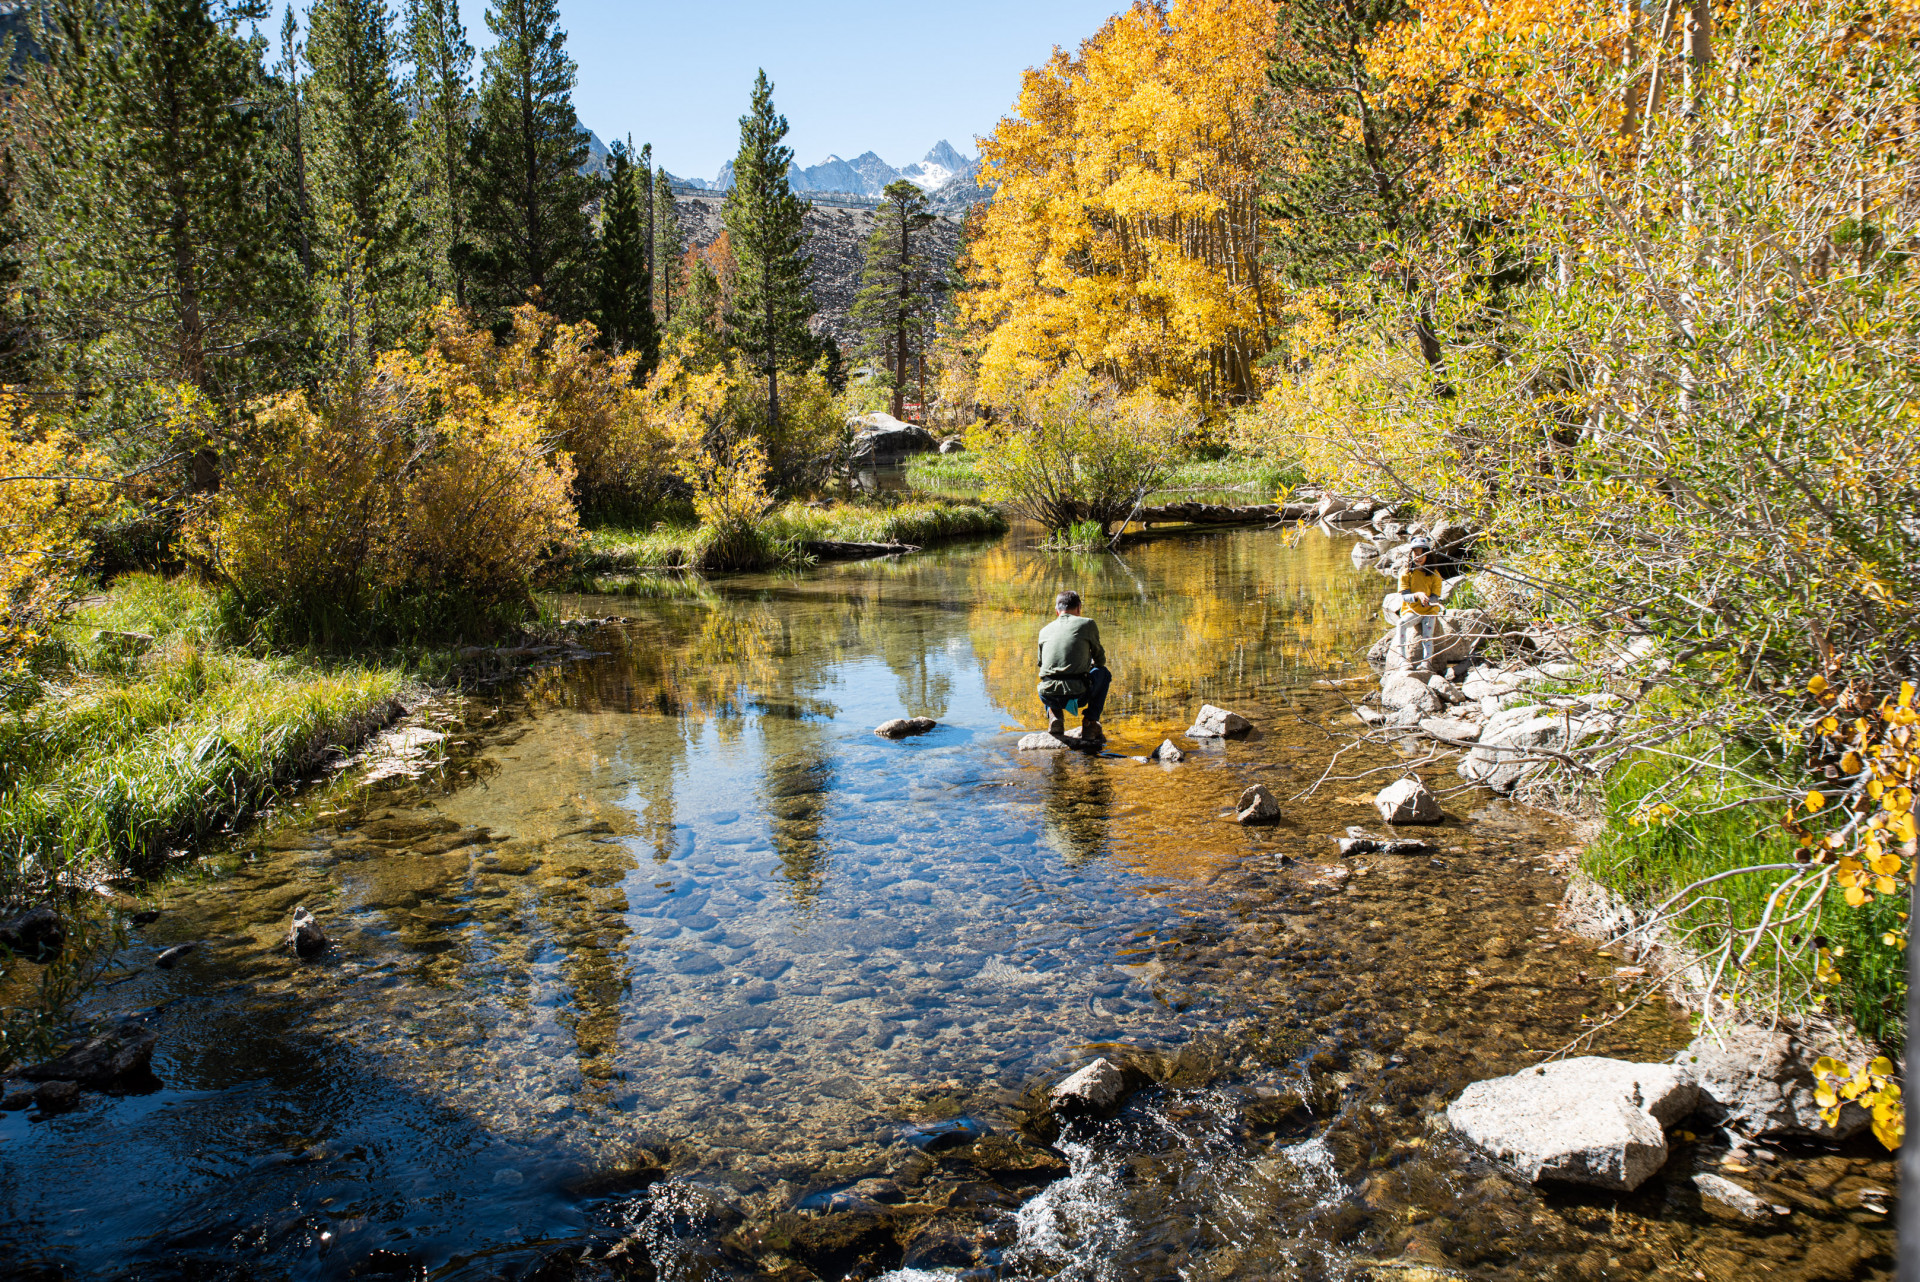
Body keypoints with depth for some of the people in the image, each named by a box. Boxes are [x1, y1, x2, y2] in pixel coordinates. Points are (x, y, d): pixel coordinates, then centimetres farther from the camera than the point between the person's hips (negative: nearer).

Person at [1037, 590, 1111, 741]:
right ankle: (1090, 724, 19)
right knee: (1103, 672, 29)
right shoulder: (1087, 624, 8)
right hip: (1077, 693, -3)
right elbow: (1100, 659, 19)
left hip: (1049, 697, 3)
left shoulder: (1045, 630, 17)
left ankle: (1054, 715, 14)